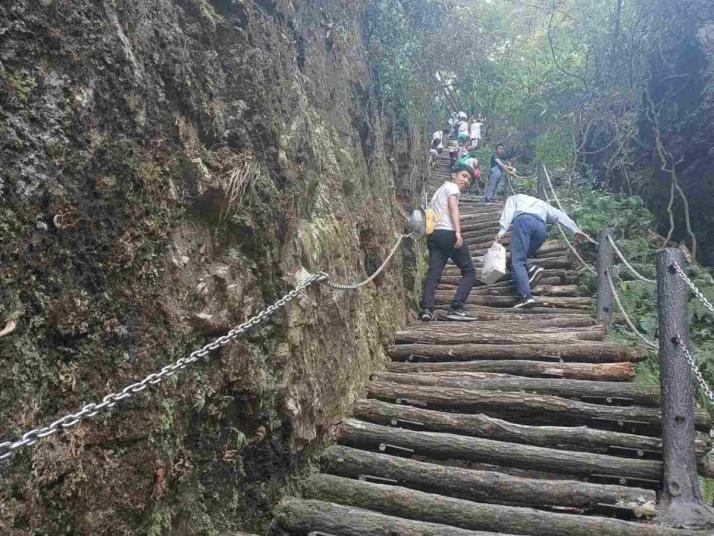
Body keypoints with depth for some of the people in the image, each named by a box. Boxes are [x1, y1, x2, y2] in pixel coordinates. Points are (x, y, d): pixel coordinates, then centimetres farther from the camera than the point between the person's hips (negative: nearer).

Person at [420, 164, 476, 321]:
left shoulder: (439, 191, 33)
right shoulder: (452, 186, 8)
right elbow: (453, 207, -9)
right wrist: (458, 232, -20)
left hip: (433, 235, 7)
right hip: (448, 233, -7)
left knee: (433, 274, -5)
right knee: (469, 271, 1)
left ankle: (427, 309, -21)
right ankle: (456, 308, -11)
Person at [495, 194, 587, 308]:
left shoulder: (514, 198, 33)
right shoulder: (541, 204, 43)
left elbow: (508, 213, 11)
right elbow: (560, 215, 29)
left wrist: (501, 231, -3)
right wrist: (576, 230, 19)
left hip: (523, 221, -4)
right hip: (541, 227, 5)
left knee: (517, 262, -11)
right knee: (518, 258, 19)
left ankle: (526, 296, -28)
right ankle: (530, 270, -12)